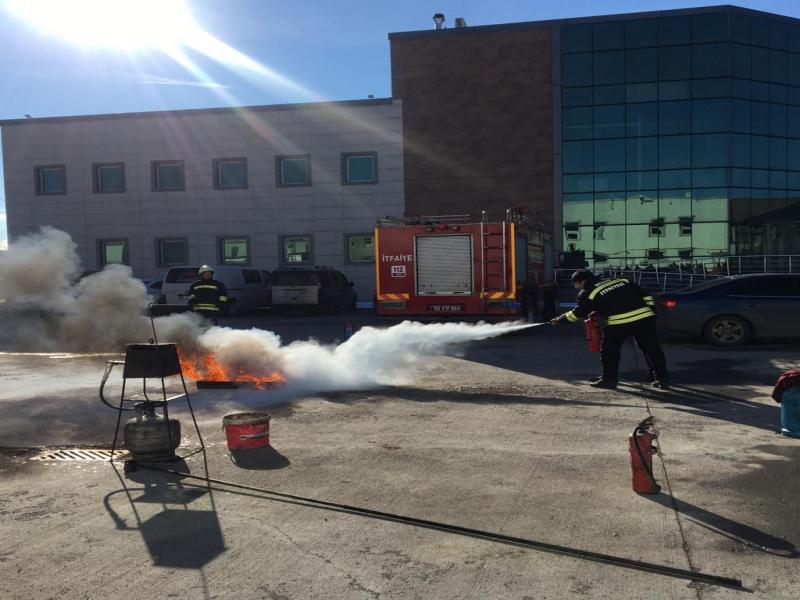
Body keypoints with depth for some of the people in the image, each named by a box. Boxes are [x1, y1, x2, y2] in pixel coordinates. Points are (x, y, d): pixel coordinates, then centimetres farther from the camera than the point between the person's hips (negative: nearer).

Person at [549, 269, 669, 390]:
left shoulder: (588, 293, 8)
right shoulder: (623, 281, 24)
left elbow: (579, 312, 9)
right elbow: (645, 295, 21)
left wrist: (560, 319, 21)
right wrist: (651, 312, 26)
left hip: (619, 322, -5)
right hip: (645, 316, 5)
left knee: (609, 349, 14)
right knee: (652, 348, 13)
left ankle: (609, 379, 17)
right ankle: (662, 379, 16)